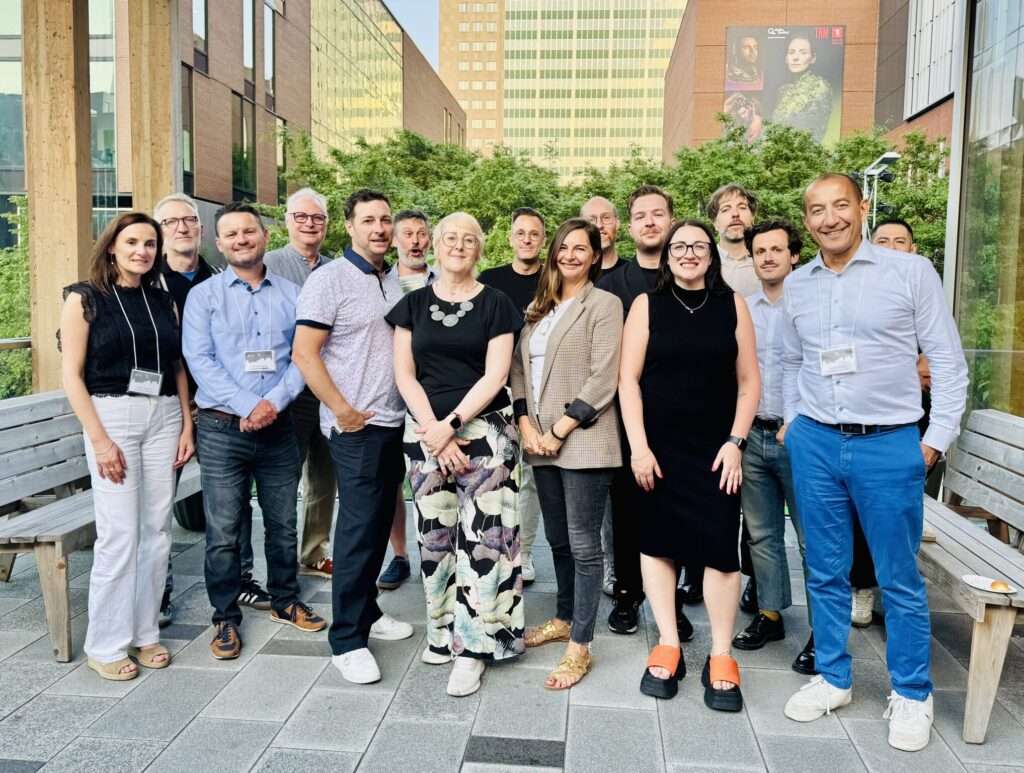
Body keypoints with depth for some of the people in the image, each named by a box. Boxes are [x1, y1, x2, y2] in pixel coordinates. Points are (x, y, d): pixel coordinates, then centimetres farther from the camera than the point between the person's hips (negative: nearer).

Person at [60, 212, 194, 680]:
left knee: (157, 529, 6)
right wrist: (99, 439, -12)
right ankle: (106, 644, 9)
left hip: (164, 417, 4)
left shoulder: (163, 302, 11)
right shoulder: (84, 299, 0)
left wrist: (187, 426, 5)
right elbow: (71, 375, -5)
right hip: (112, 416, -4)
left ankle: (144, 632, 19)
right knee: (119, 533, -6)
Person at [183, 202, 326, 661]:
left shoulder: (291, 294, 8)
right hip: (222, 429, -2)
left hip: (278, 427, 2)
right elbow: (200, 360, -7)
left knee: (283, 523, 13)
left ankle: (285, 601, 31)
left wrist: (274, 402, -14)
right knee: (223, 531, 2)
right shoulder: (203, 296, 2)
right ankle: (225, 618, 17)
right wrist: (248, 406, -17)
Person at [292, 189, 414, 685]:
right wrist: (343, 411, -16)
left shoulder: (393, 283, 13)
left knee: (380, 521, 14)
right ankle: (347, 640, 4)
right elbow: (304, 353, -13)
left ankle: (366, 610, 29)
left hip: (393, 422, 7)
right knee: (359, 525, -6)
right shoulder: (330, 279, -8)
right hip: (355, 425, -7)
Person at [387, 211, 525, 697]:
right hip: (425, 431, 3)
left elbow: (494, 376, -4)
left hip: (484, 429, -2)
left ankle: (472, 645, 4)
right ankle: (442, 629, 23)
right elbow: (404, 375, 4)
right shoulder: (414, 304, 9)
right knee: (434, 533, 7)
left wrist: (451, 425, -13)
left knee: (482, 534, -6)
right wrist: (433, 431, -7)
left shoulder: (495, 304, 3)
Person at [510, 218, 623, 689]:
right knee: (558, 540, 17)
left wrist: (559, 430, -14)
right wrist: (526, 426, -3)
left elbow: (603, 380, -11)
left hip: (583, 442, -6)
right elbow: (519, 369, 11)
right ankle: (564, 619, 33)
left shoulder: (604, 305, -3)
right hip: (541, 443, 6)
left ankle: (580, 647, 8)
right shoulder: (539, 309, 16)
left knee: (584, 545, -1)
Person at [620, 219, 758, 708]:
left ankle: (721, 658, 8)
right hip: (658, 446, 0)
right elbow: (628, 379, -2)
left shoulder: (732, 305, 5)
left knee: (719, 546, -3)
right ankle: (668, 647, 17)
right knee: (657, 540, 5)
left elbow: (749, 382, 5)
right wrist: (638, 446, -9)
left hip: (715, 448, 0)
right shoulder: (647, 305, 3)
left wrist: (735, 442, -4)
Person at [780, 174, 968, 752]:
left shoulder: (911, 271, -3)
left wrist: (937, 439, -6)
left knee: (899, 578, 6)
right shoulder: (797, 286, 8)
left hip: (890, 445, -3)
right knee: (826, 572, 12)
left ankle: (912, 695, 23)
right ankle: (833, 678, 28)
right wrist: (796, 426, 11)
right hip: (815, 445, 3)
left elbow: (949, 361, -2)